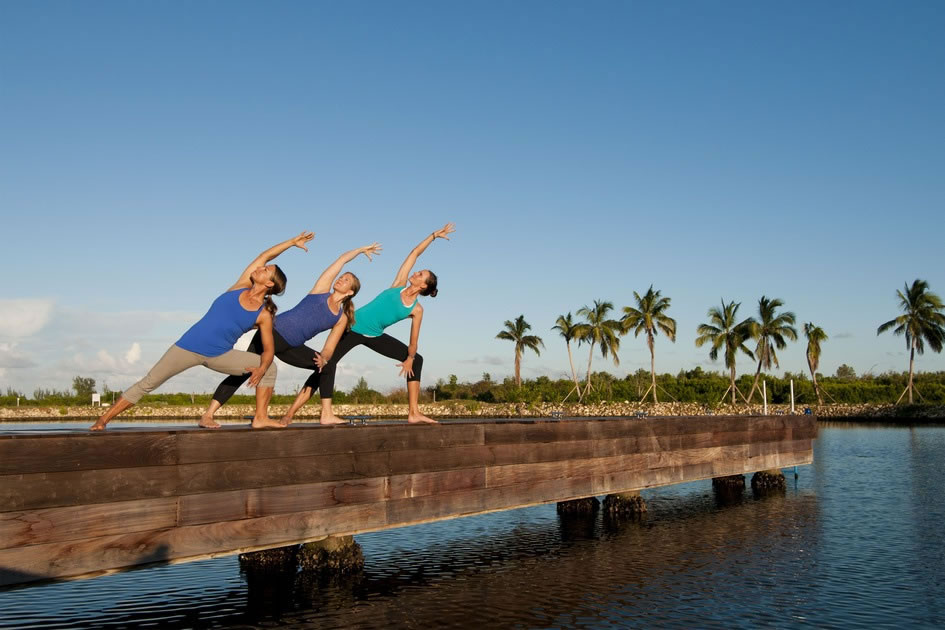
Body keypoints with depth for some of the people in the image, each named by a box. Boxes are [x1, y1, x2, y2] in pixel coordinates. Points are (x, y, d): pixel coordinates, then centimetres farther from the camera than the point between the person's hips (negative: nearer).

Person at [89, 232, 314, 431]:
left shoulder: (264, 315, -5)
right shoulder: (241, 287, -1)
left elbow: (268, 350, -2)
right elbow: (264, 256, 6)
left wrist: (261, 368, -22)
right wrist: (292, 242, 6)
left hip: (219, 355, 0)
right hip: (190, 345, 0)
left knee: (269, 368, -5)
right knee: (147, 384, -1)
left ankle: (260, 418, -3)